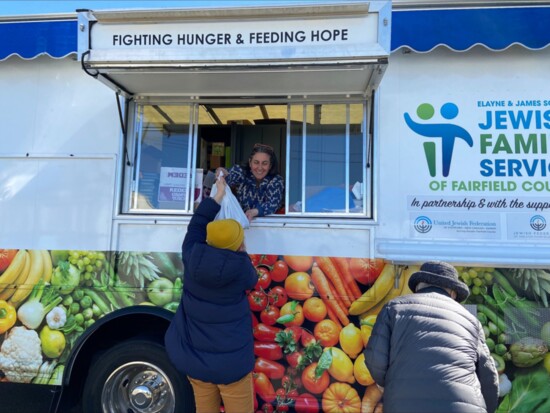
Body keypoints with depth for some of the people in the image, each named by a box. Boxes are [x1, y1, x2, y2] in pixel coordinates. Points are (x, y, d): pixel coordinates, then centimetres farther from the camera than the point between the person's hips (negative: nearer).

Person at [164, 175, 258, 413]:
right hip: (230, 363, -4)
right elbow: (251, 280, 4)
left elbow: (196, 224, 7)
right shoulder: (240, 267, -20)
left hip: (193, 358, 4)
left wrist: (218, 196, 15)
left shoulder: (191, 257, -11)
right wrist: (242, 254, 15)